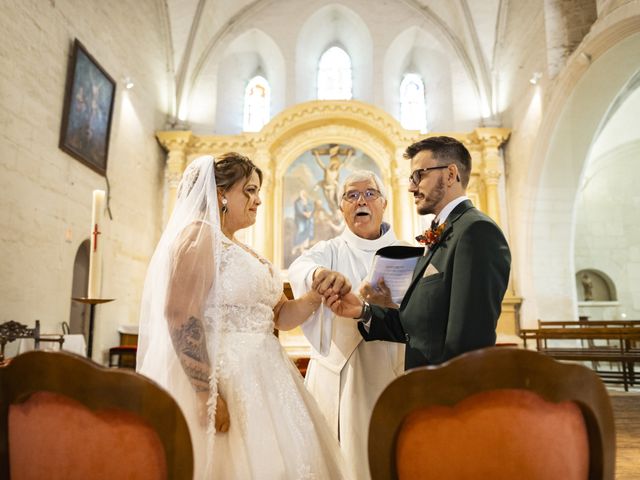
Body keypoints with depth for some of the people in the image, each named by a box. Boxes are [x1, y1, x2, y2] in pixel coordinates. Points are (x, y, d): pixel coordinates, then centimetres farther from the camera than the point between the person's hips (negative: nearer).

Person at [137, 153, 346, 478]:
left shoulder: (247, 253, 17)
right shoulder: (199, 236, -9)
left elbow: (281, 315, 16)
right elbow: (179, 317, -19)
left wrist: (317, 295, -1)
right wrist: (207, 394, -23)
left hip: (257, 380, 9)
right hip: (219, 378, -9)